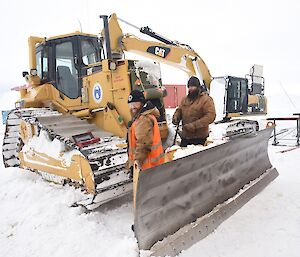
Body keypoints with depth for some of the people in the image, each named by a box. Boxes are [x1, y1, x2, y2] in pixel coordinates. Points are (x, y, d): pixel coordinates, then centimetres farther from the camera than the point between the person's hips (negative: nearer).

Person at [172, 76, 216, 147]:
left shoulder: (206, 99, -13)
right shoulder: (185, 99, 10)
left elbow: (211, 115, -21)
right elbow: (179, 110, 20)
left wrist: (194, 125, -28)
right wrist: (176, 117, -4)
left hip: (199, 138, -6)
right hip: (185, 136, 6)